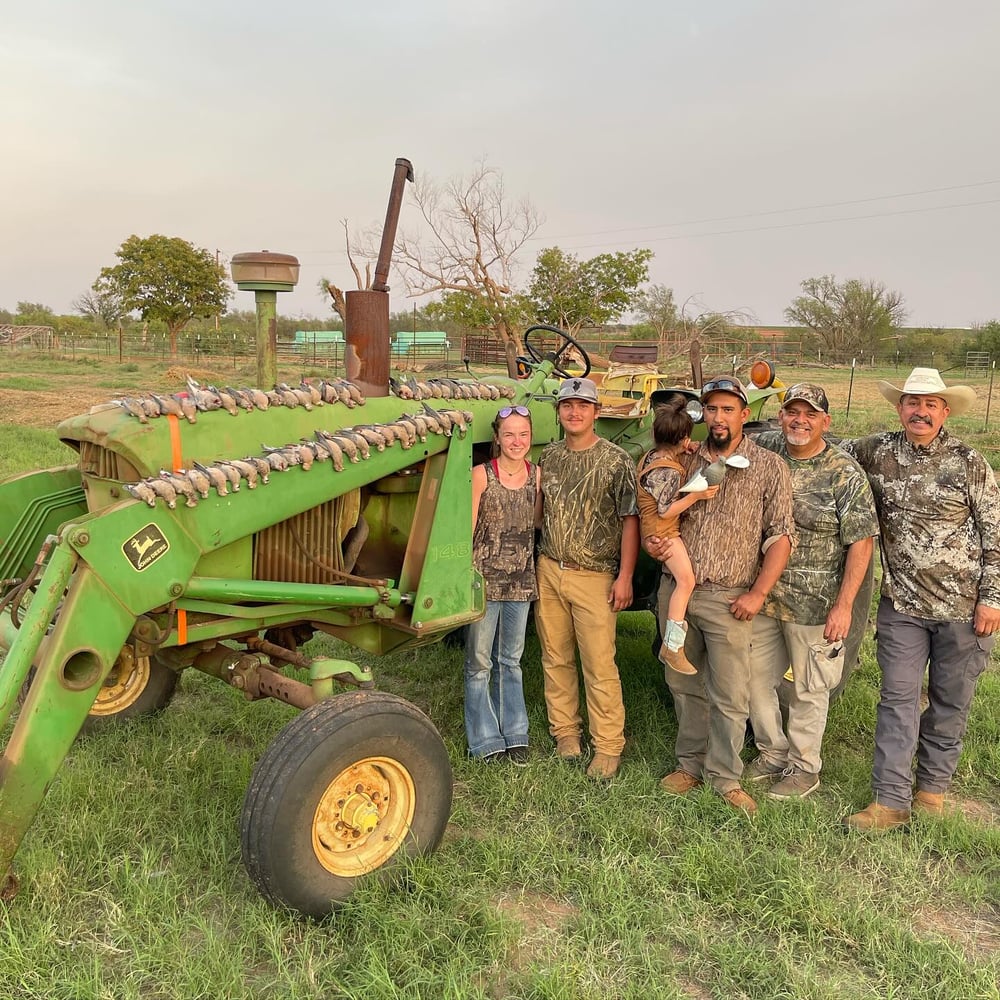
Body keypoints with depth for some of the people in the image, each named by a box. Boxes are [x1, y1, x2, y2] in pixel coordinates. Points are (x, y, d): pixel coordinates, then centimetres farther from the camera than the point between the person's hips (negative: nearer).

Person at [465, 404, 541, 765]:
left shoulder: (537, 475, 3)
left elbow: (535, 522, 10)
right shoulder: (481, 475, -8)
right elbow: (466, 528, -8)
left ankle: (515, 735, 27)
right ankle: (485, 740, 20)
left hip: (521, 582, 3)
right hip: (484, 578, -3)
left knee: (511, 661, 15)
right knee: (480, 662, 6)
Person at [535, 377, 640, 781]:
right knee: (555, 659, 12)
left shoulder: (616, 460, -6)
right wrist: (537, 565, 12)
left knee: (599, 666, -3)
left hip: (594, 576, -5)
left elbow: (630, 520, -7)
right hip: (548, 571, 5)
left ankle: (608, 747, 9)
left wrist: (624, 576, -12)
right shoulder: (548, 457, 9)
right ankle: (565, 731, 27)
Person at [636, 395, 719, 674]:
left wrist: (682, 453, 12)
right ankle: (672, 646, -19)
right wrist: (696, 495, -25)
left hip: (653, 525, 11)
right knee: (686, 579, -19)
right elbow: (666, 511, -22)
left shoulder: (650, 456, 5)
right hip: (661, 530, -11)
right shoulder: (670, 471, -23)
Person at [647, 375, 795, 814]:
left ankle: (725, 778, 17)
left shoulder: (768, 468, -1)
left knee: (730, 698, 1)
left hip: (728, 599, -3)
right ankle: (690, 763, 30)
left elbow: (781, 535, -4)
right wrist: (651, 541, -5)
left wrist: (758, 593, -12)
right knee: (684, 685, 14)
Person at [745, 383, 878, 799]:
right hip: (760, 594, 5)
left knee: (809, 690, 10)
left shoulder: (845, 474, -11)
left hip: (814, 604, -4)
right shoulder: (763, 449, -1)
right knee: (756, 679, 15)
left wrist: (844, 605, -15)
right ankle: (772, 753, 35)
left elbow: (861, 542, -10)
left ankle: (803, 768, 28)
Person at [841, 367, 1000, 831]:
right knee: (898, 699, 3)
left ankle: (933, 785, 30)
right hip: (902, 603, 1)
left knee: (950, 701, 12)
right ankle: (891, 800, 9)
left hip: (963, 605, -1)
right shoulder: (877, 451, -2)